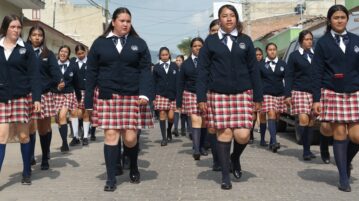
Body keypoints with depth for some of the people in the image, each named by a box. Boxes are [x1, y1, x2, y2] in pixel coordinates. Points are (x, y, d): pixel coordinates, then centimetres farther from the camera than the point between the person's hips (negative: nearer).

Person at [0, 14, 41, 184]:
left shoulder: (26, 48, 1)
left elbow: (34, 75, -4)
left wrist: (36, 98, -12)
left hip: (22, 97, -1)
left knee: (23, 135, 5)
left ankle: (27, 172, 19)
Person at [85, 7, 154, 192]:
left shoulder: (139, 43, 7)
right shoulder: (99, 43, 6)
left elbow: (145, 70, 0)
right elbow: (91, 73, 5)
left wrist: (145, 93, -15)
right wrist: (88, 101, 0)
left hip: (133, 97, 0)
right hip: (108, 97, 0)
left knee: (130, 138, 0)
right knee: (111, 135, -4)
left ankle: (134, 168, 28)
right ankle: (111, 179, 6)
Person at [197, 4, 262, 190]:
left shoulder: (245, 40, 9)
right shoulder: (210, 41, 5)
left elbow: (253, 69, 8)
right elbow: (202, 70, 2)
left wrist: (258, 96, 4)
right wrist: (201, 97, -5)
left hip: (243, 93, 1)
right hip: (218, 94, -1)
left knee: (242, 135, -9)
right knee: (224, 133, -2)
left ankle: (235, 158, 25)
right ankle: (225, 175, 11)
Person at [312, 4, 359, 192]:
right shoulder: (323, 43, 2)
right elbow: (317, 73, -1)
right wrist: (316, 99, -8)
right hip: (332, 94, -2)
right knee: (339, 134, -2)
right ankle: (343, 178, 10)